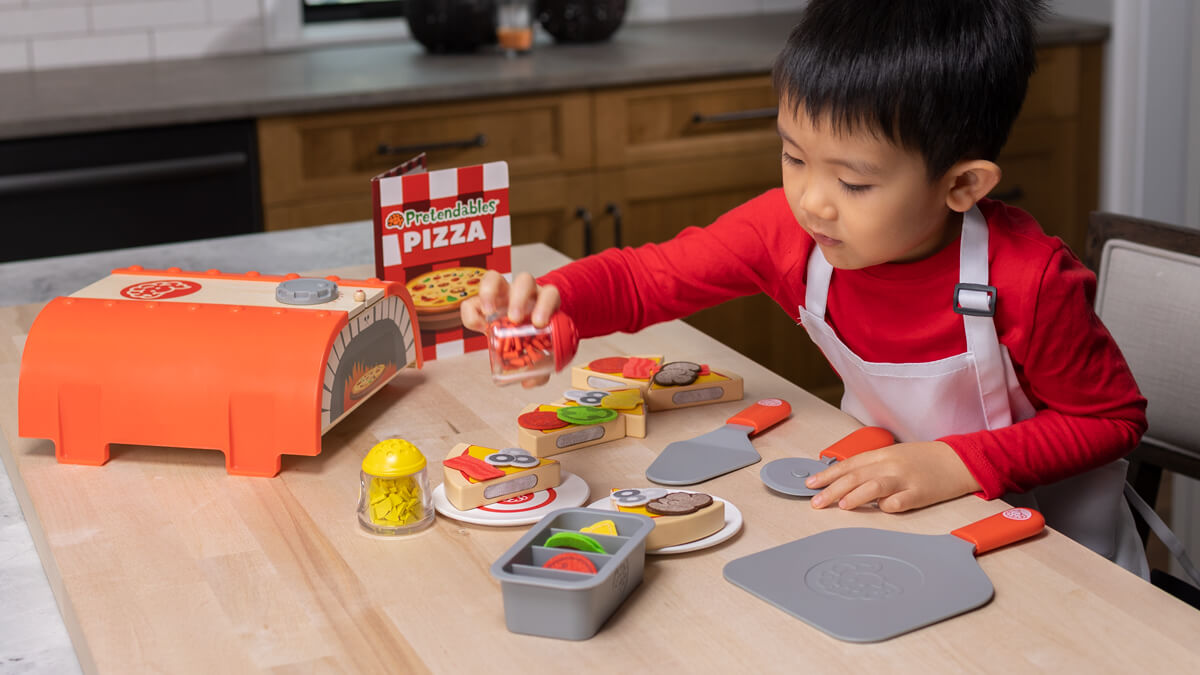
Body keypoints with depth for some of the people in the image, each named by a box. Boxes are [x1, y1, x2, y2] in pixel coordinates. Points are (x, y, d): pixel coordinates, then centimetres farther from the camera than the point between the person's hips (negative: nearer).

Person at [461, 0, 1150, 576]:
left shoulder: (1028, 282, -29)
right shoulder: (788, 228, -18)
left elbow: (1112, 418, -15)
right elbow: (644, 277, -10)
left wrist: (957, 464, -28)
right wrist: (548, 297, -32)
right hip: (882, 499, 4)